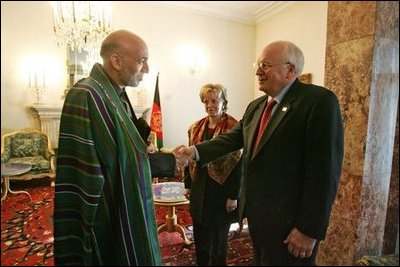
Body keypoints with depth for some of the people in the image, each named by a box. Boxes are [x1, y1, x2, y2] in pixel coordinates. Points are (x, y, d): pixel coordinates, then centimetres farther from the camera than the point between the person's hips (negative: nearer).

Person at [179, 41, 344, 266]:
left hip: (288, 224, -7)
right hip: (257, 215, 7)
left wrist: (310, 229, -18)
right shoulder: (256, 106, 11)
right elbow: (233, 138, 6)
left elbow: (324, 169, -19)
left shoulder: (320, 101, -14)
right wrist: (196, 151, -10)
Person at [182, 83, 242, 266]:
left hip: (221, 189, -5)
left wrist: (233, 195, -13)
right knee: (199, 235, 19)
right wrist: (187, 185, 9)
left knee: (218, 236, 14)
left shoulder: (232, 127, -13)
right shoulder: (196, 127, 4)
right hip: (199, 188, 5)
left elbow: (237, 163, -14)